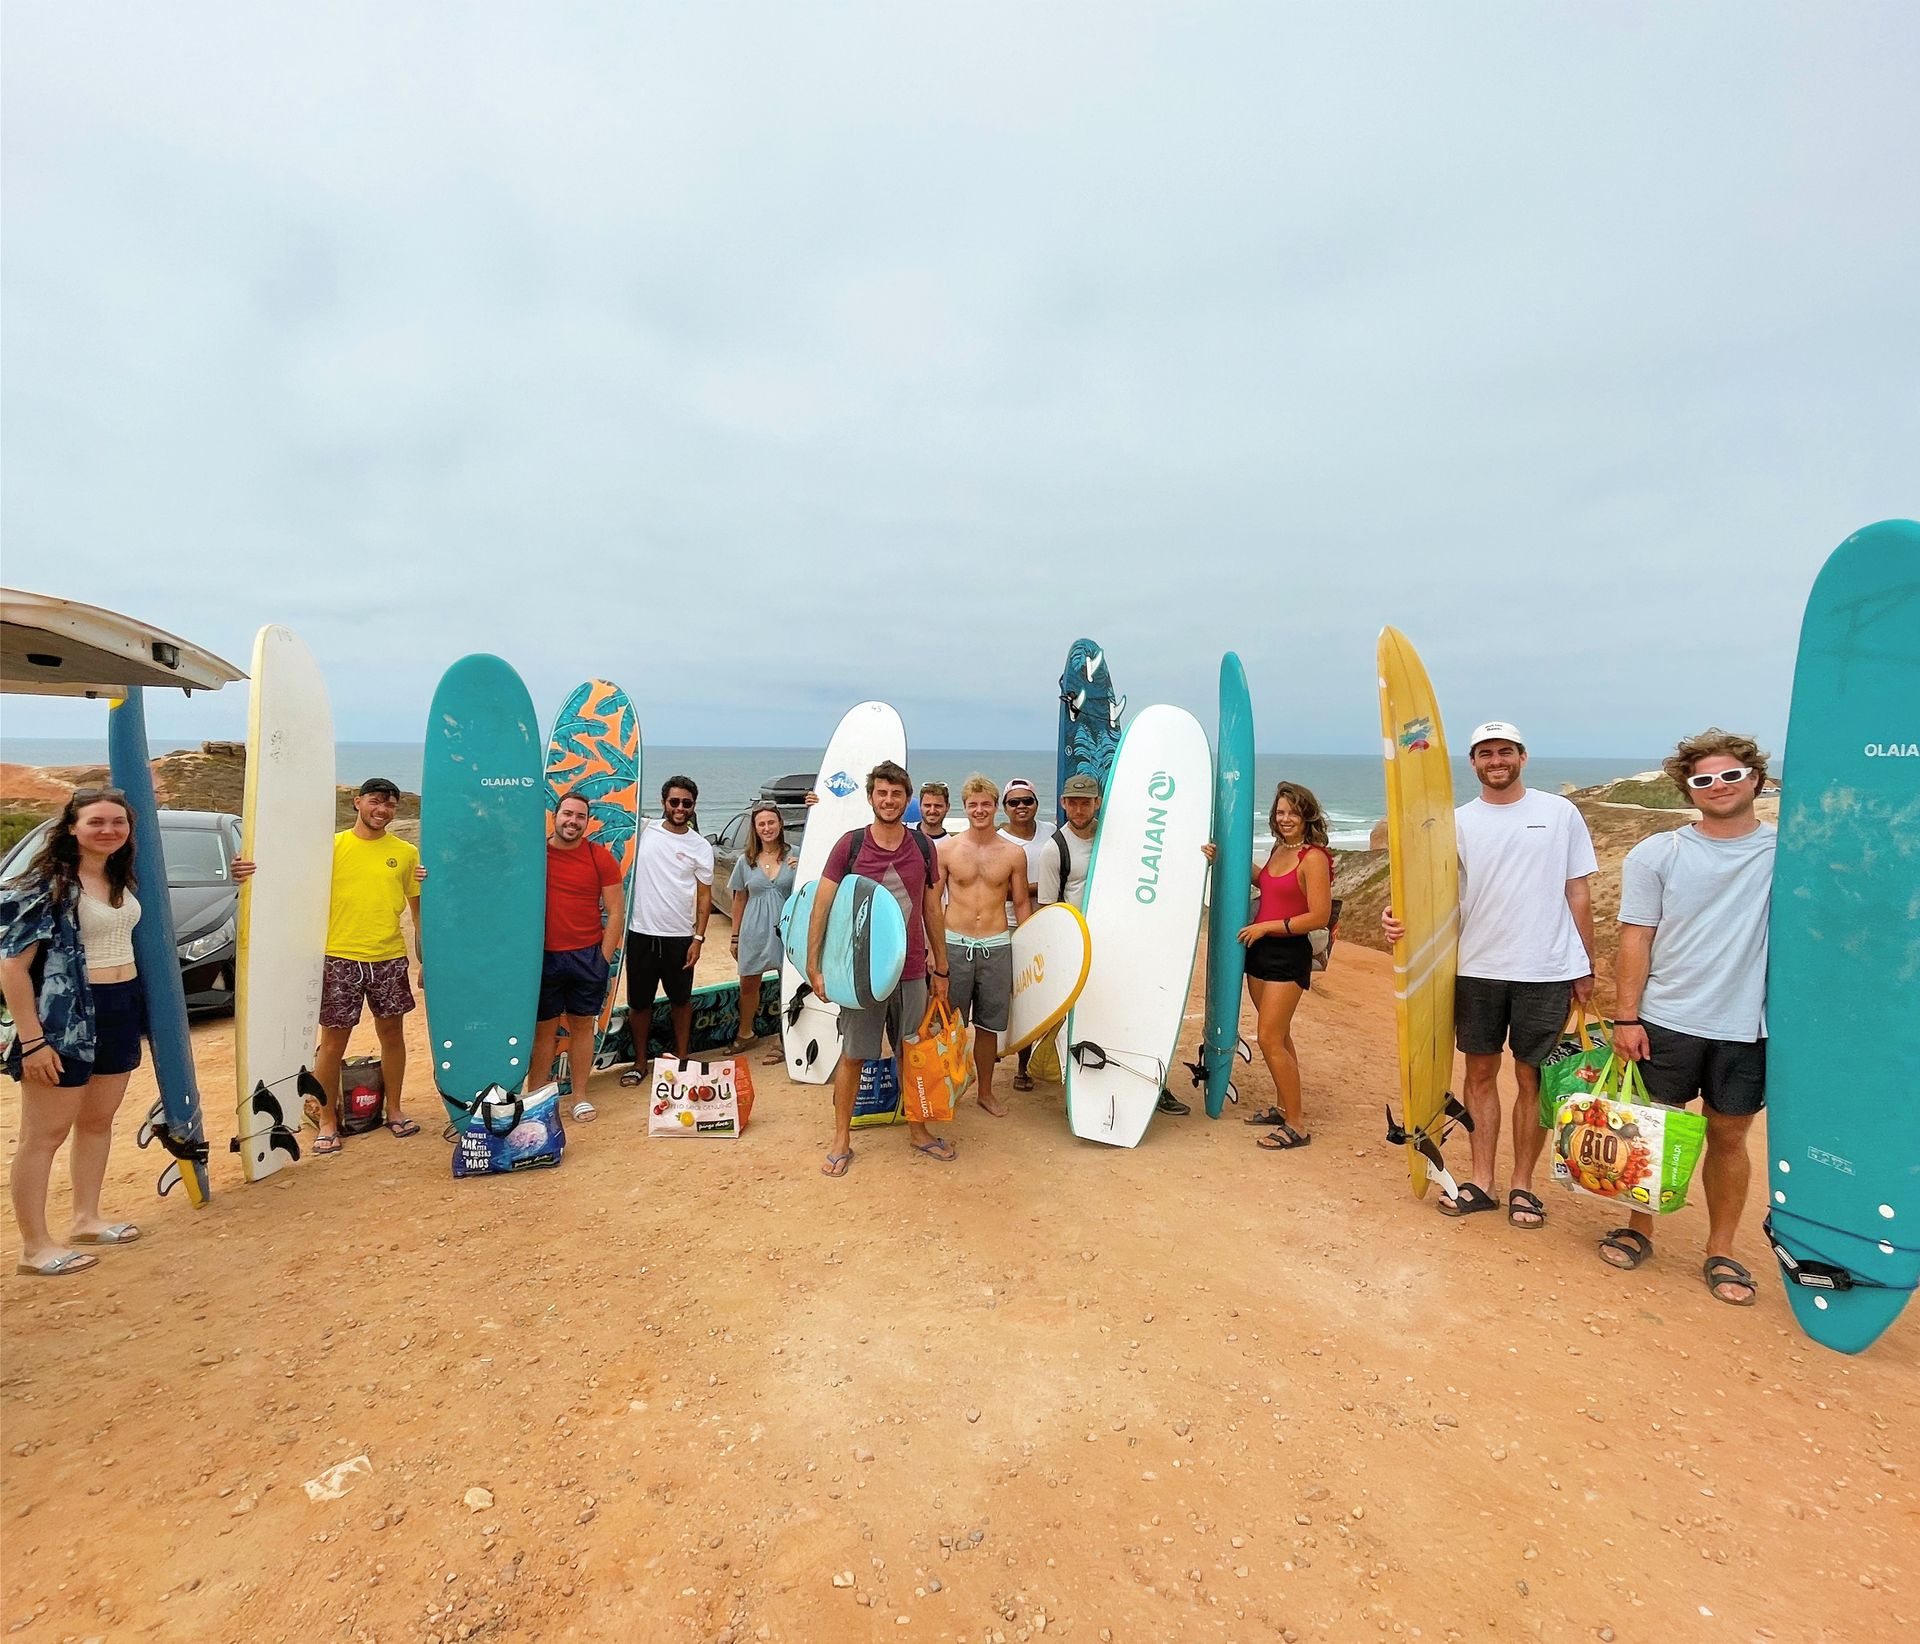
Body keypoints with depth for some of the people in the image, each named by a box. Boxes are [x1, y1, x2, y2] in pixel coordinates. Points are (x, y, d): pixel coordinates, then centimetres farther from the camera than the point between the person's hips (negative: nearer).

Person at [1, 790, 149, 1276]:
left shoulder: (122, 879, 6)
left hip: (121, 1009, 7)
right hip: (66, 1018, -7)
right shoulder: (46, 885, -15)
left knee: (98, 1120, 17)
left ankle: (86, 1219, 31)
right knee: (44, 1135, 2)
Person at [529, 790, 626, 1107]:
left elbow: (616, 912, 0)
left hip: (587, 957, 0)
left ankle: (580, 1096, 21)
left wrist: (604, 958, -5)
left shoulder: (601, 858, -2)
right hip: (542, 957, 0)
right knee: (543, 1028, 8)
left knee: (583, 1025, 10)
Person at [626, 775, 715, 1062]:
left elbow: (704, 895, 1)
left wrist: (698, 938, -4)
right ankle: (640, 1060, 26)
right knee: (639, 1001, 10)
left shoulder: (700, 847, -1)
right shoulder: (643, 830, 0)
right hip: (640, 933, 0)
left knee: (681, 999, 14)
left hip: (680, 938, 0)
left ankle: (681, 1056, 29)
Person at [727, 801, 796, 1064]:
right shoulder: (746, 862, 6)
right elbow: (739, 900, 11)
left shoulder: (794, 858, 0)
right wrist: (735, 936, 11)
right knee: (748, 985, 14)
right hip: (755, 932, 3)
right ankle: (745, 1034, 36)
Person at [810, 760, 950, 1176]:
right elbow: (821, 906, -4)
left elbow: (933, 911, 10)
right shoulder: (850, 845, -6)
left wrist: (941, 968, 12)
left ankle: (917, 1130, 30)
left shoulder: (923, 848, 3)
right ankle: (842, 1139, 21)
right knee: (852, 1055, 6)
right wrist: (813, 965, -8)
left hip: (912, 970, 3)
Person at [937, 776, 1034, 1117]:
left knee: (988, 1024, 11)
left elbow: (1021, 903, 10)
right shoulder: (947, 849, 1)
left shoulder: (1013, 853, 3)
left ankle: (985, 1091, 27)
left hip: (997, 947, 1)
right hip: (954, 945, -1)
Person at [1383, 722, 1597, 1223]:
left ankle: (1523, 1185, 22)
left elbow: (1578, 892, 6)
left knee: (1533, 1077, 7)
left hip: (1547, 973, -1)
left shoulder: (1560, 812, 3)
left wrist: (1586, 965, 5)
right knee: (1481, 1072, 9)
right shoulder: (1458, 821, 3)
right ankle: (1480, 1182, 21)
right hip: (1477, 969, 1)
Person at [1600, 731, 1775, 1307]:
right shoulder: (1655, 855, -2)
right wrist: (1626, 1017, -6)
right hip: (1666, 1021, 0)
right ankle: (1639, 1230, 27)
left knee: (1729, 1137, 11)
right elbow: (1636, 940, -2)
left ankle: (1721, 1252, 27)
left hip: (1748, 1026, 1)